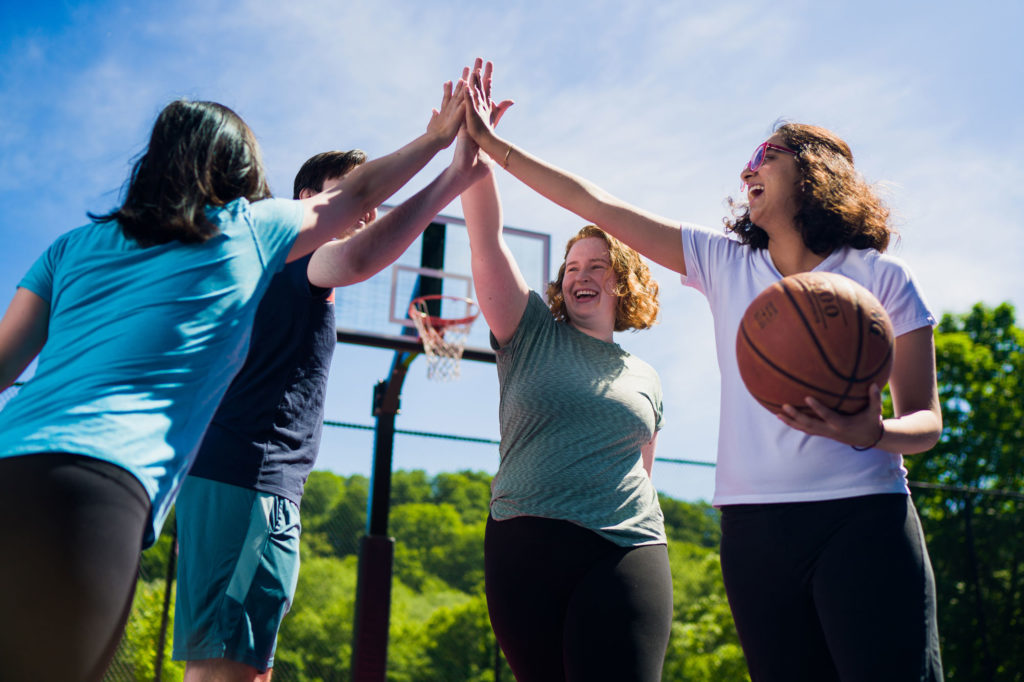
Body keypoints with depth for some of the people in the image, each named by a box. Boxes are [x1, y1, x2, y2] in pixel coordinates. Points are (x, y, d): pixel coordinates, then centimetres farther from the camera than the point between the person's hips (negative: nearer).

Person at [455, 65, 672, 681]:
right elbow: (487, 238, -1)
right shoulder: (532, 335, 9)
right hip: (525, 546, -1)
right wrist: (471, 141, -9)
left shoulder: (645, 379, 19)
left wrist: (651, 552, 19)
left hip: (625, 555, 1)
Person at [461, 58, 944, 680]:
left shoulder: (882, 278, 2)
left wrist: (872, 432, -20)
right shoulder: (725, 263, 11)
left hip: (860, 519, -3)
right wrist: (494, 145, 13)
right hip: (754, 529, 3)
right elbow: (595, 206, 12)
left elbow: (926, 419, 3)